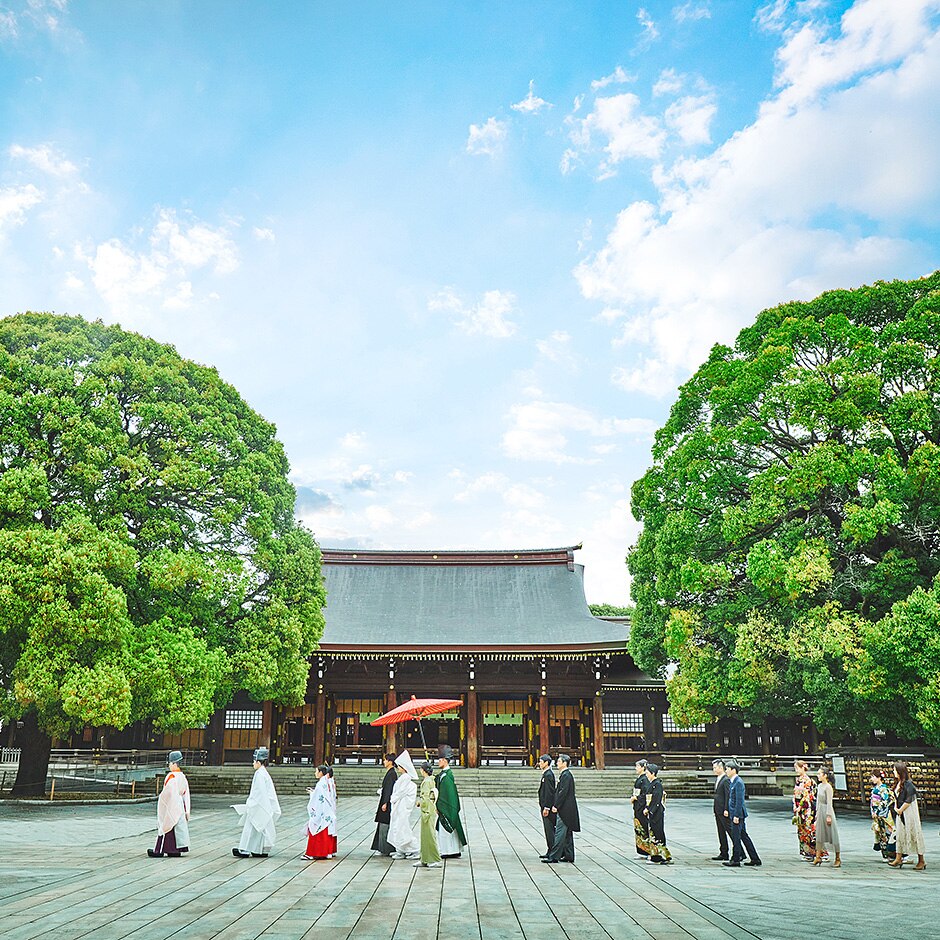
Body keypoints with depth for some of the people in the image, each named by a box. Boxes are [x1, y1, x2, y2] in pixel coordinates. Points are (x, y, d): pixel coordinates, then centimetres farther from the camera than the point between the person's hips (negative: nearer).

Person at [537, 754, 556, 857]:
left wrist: (546, 808, -22)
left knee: (549, 829, -5)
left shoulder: (548, 775, -17)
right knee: (548, 829, 13)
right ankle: (550, 851, 18)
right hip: (545, 806, 10)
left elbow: (549, 792, -21)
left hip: (547, 807, -10)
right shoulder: (546, 774, 15)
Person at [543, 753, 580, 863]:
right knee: (567, 833, 13)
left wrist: (556, 806, -18)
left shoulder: (566, 775, -16)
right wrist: (555, 805, 13)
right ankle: (569, 855, 18)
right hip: (567, 809, 10)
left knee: (560, 833, -8)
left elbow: (563, 792, -21)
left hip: (565, 809, -10)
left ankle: (554, 856, -6)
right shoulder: (565, 774, 15)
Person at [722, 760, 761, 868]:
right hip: (735, 814, 10)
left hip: (738, 814, -10)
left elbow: (739, 800, -20)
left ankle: (735, 860, 4)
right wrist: (731, 813, 20)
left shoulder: (738, 782, -17)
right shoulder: (732, 781, 14)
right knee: (744, 836, 13)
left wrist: (736, 816, -21)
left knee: (736, 837, -3)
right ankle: (755, 859, 19)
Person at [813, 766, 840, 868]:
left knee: (832, 835, 1)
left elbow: (829, 803, -17)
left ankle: (838, 859, 10)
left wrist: (828, 816, -18)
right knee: (819, 834, 10)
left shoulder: (828, 787, -16)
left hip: (827, 811, -8)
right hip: (820, 811, 8)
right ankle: (818, 857, 16)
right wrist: (817, 812, 18)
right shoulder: (819, 786, 9)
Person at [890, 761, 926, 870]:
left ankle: (921, 861, 10)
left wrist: (900, 810, -11)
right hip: (900, 812, 8)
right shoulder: (898, 783, 8)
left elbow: (909, 800, -18)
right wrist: (896, 808, 3)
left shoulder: (908, 784, -17)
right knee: (899, 834, 10)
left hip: (909, 812, -8)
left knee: (914, 834, 0)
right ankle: (898, 859, 15)